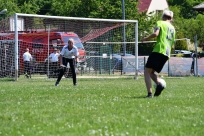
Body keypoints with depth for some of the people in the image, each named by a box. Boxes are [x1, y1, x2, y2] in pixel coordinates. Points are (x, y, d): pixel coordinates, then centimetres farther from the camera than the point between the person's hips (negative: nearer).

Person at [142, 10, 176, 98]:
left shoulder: (160, 23, 6)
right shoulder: (173, 28, 25)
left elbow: (155, 34, -12)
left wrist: (146, 38, 2)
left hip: (159, 50, -7)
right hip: (167, 54, 7)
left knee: (147, 71, -6)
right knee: (152, 72, 17)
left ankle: (149, 93, -23)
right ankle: (159, 84, -12)